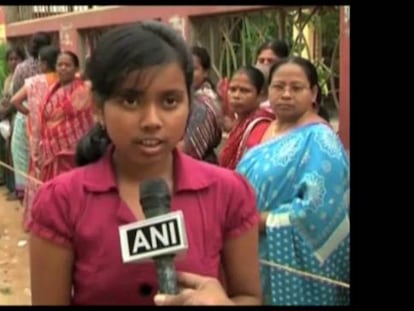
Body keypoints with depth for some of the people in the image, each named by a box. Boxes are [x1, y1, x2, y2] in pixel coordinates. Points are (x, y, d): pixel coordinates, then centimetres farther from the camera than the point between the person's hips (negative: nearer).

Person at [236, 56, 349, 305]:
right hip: (260, 253, 7)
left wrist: (257, 221, -18)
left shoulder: (320, 140, -17)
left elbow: (316, 211, -25)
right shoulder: (268, 130, 7)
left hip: (296, 260, -7)